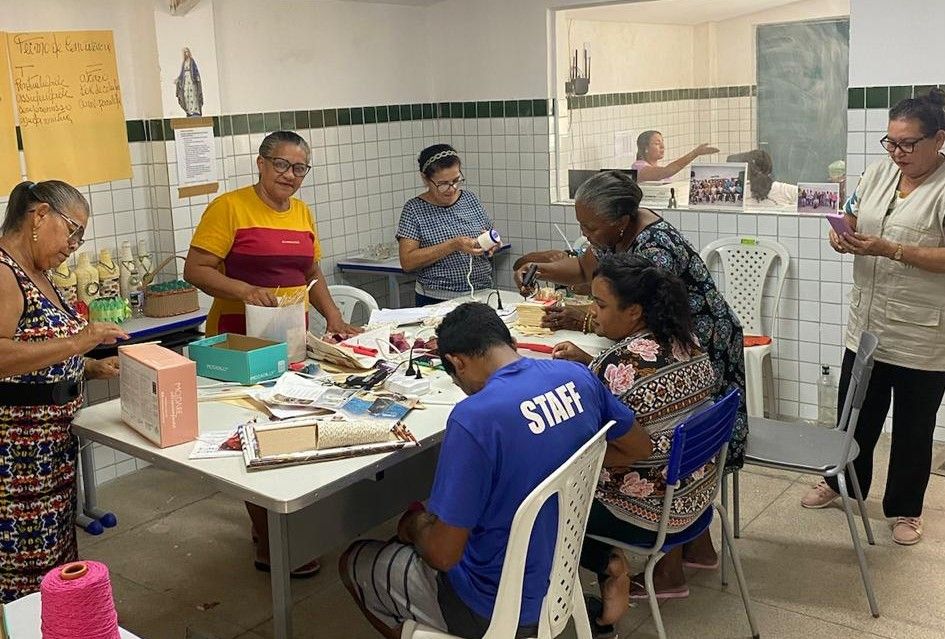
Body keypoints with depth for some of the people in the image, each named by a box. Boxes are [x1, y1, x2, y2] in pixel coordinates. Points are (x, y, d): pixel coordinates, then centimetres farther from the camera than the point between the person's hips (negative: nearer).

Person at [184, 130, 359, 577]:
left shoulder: (302, 213, 13)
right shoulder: (229, 208, -9)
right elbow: (195, 270, -12)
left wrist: (333, 317, 6)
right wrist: (244, 290, -26)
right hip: (241, 343, -6)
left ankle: (266, 523, 32)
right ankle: (268, 545, 10)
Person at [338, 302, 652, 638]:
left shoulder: (473, 417, -30)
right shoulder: (577, 376, -10)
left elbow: (443, 554, -23)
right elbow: (639, 448, 7)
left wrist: (415, 526, -2)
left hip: (503, 609, -7)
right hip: (561, 575, 7)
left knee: (354, 562, 15)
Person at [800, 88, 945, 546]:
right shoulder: (878, 172, 5)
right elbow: (853, 223, 13)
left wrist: (889, 250, -26)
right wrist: (843, 237, -9)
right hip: (867, 325, 6)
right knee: (856, 412, 19)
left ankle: (905, 508, 28)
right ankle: (843, 481, 40)